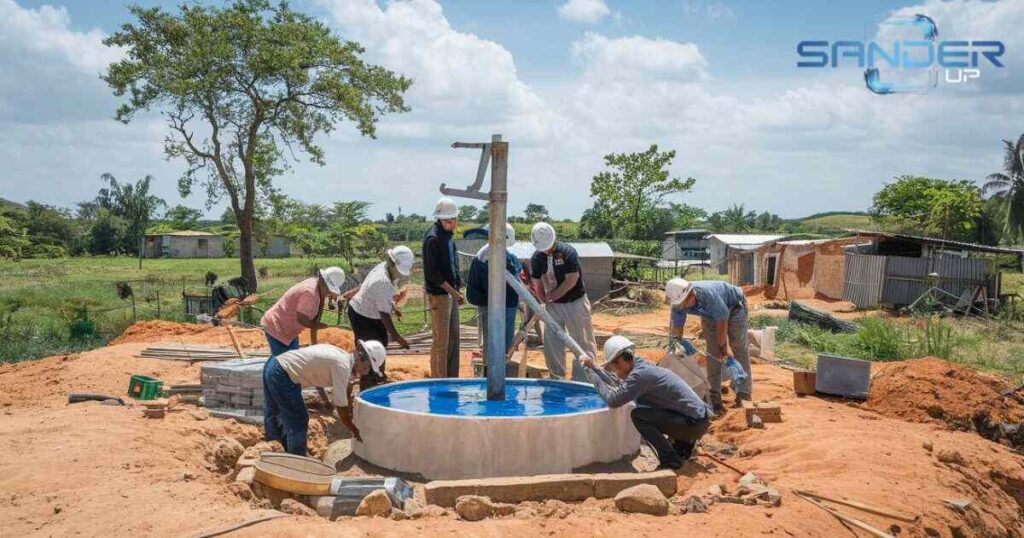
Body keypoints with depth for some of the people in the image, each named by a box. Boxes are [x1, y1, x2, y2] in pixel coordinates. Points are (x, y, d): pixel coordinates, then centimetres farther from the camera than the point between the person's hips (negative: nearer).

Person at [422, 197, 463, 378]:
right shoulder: (432, 238, -15)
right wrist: (453, 291, -17)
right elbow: (432, 272, -19)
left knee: (453, 337, 13)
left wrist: (457, 290, 11)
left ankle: (452, 378, 22)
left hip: (451, 293, 9)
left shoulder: (448, 236, 12)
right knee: (441, 341, -4)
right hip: (439, 294, -9)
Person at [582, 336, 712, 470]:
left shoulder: (640, 374, -19)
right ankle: (684, 443, 25)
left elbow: (613, 400, -20)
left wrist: (592, 373, -10)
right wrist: (594, 367, 19)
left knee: (638, 415, -13)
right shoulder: (642, 366, 9)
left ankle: (670, 459, -5)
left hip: (695, 423, -9)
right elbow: (619, 386, 21)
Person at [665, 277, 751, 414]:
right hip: (710, 314, 5)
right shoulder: (679, 303, -27)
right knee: (712, 351, -3)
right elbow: (676, 328, -14)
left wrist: (723, 346, -20)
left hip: (734, 307, -5)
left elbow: (722, 322, -31)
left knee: (738, 347, -10)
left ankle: (743, 393, -3)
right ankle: (714, 399, -1)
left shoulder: (708, 294, -44)